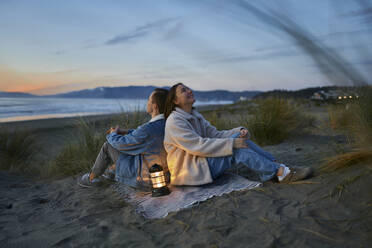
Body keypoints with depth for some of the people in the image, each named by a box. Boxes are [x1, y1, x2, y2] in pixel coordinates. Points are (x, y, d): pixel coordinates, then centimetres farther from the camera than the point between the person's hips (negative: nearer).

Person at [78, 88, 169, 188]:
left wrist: (113, 135, 6)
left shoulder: (148, 129, -32)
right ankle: (113, 169, 41)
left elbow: (121, 143, -16)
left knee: (108, 145, 4)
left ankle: (91, 178, 27)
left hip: (144, 177, -7)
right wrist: (124, 132, 9)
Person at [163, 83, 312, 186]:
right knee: (239, 151, -21)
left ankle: (276, 165, -5)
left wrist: (239, 132, -11)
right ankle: (282, 173, -12)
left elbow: (215, 134, 7)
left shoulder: (195, 116, 13)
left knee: (239, 138, -7)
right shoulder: (174, 121, -16)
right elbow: (197, 146, -25)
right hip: (189, 172, -8)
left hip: (201, 162, 8)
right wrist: (231, 143, -24)